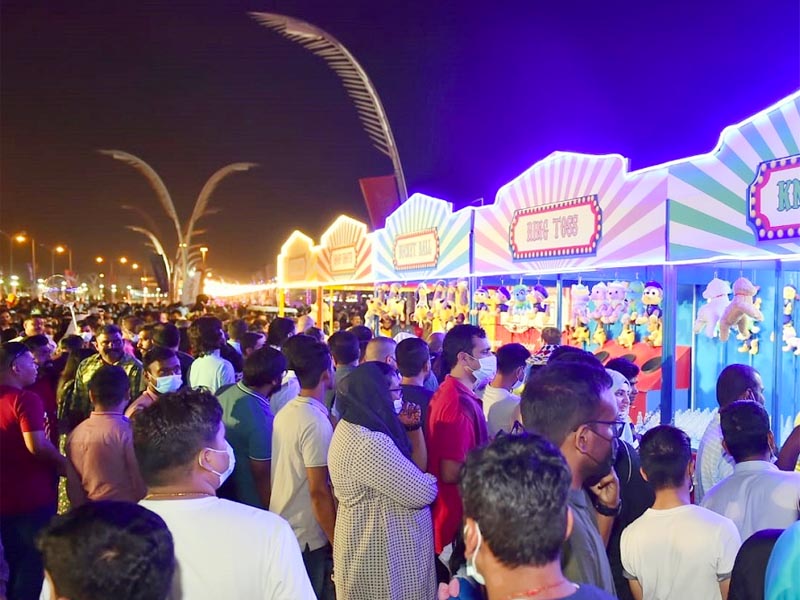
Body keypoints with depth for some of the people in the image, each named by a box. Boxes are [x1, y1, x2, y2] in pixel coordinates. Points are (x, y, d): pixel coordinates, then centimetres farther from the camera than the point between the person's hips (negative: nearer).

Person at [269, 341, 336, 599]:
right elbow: (319, 492, -23)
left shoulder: (284, 412, 2)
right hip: (307, 537, -8)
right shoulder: (317, 423, -23)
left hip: (281, 527, 8)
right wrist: (337, 543, -17)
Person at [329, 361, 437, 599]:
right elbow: (423, 493, -24)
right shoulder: (369, 443, -29)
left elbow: (417, 468, 7)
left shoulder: (355, 428, 4)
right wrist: (429, 481, -3)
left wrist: (413, 428, -4)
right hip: (382, 555, -9)